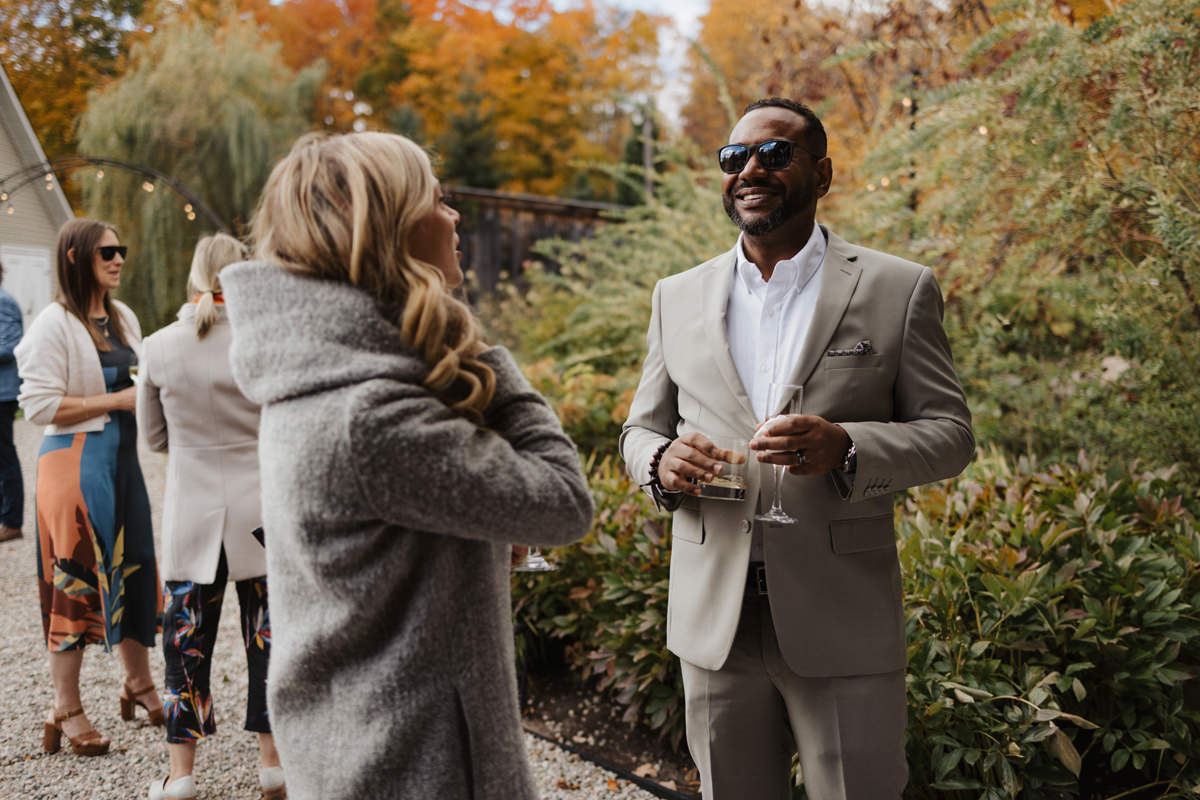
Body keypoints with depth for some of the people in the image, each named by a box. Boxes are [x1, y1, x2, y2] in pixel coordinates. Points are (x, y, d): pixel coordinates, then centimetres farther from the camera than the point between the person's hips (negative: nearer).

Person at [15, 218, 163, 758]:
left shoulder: (124, 317, 12)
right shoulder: (55, 323, -11)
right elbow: (39, 405, -17)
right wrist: (117, 399, -17)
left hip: (122, 455, 7)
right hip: (75, 461, -7)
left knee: (132, 568, 12)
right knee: (76, 577, -2)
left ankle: (139, 684, 28)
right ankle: (66, 710, 10)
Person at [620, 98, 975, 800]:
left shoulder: (899, 289, 0)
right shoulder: (677, 297, 10)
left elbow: (950, 433, -1)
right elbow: (640, 430, 14)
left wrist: (846, 448, -21)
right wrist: (663, 461, -11)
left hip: (843, 627, -3)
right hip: (715, 622, 3)